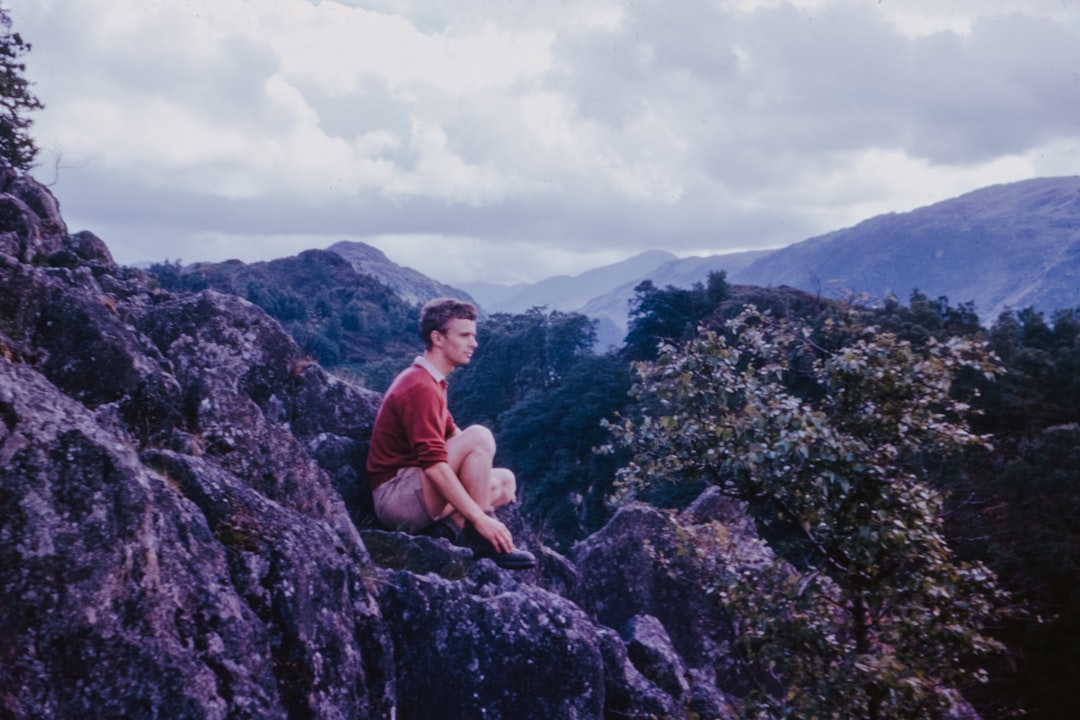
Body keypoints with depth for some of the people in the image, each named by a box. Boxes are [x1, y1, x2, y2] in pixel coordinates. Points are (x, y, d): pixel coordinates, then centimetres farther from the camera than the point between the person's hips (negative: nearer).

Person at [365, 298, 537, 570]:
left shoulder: (426, 380, 15)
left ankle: (448, 527, -7)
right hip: (395, 494, -10)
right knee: (479, 436, -23)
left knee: (506, 482, 13)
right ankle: (480, 538, -20)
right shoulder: (421, 387, -19)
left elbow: (451, 434, 25)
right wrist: (480, 519, -29)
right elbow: (433, 463, -27)